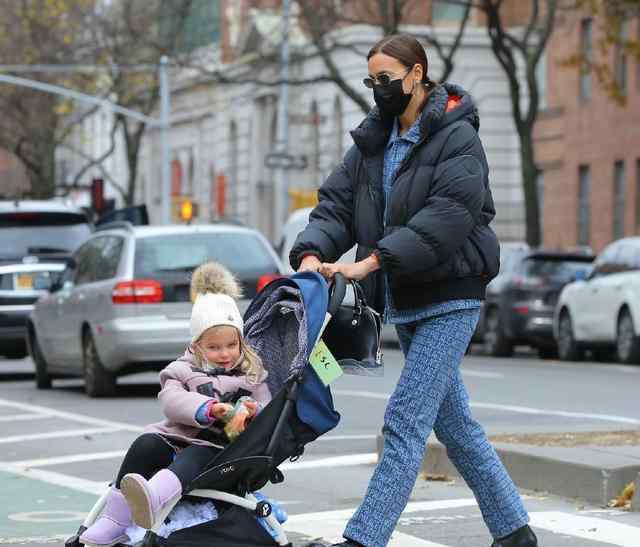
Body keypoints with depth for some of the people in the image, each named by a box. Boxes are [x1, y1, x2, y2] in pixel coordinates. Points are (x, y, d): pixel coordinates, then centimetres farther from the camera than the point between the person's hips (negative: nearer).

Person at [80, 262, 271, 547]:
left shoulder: (253, 376, 17)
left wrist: (255, 412, -17)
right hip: (178, 436, 2)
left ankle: (152, 498, -70)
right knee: (146, 445, -30)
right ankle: (114, 521, -31)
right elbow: (172, 400, -6)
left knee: (195, 457, -37)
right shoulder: (182, 370, 15)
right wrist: (208, 409, -26)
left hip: (221, 448, -2)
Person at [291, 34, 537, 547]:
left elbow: (445, 220, -24)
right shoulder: (373, 141, 11)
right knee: (454, 423, 13)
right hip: (405, 303, 8)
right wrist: (312, 254, -16)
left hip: (450, 298, -8)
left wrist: (371, 262, -30)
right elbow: (337, 203, 4)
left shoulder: (457, 138, -11)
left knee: (406, 420, -13)